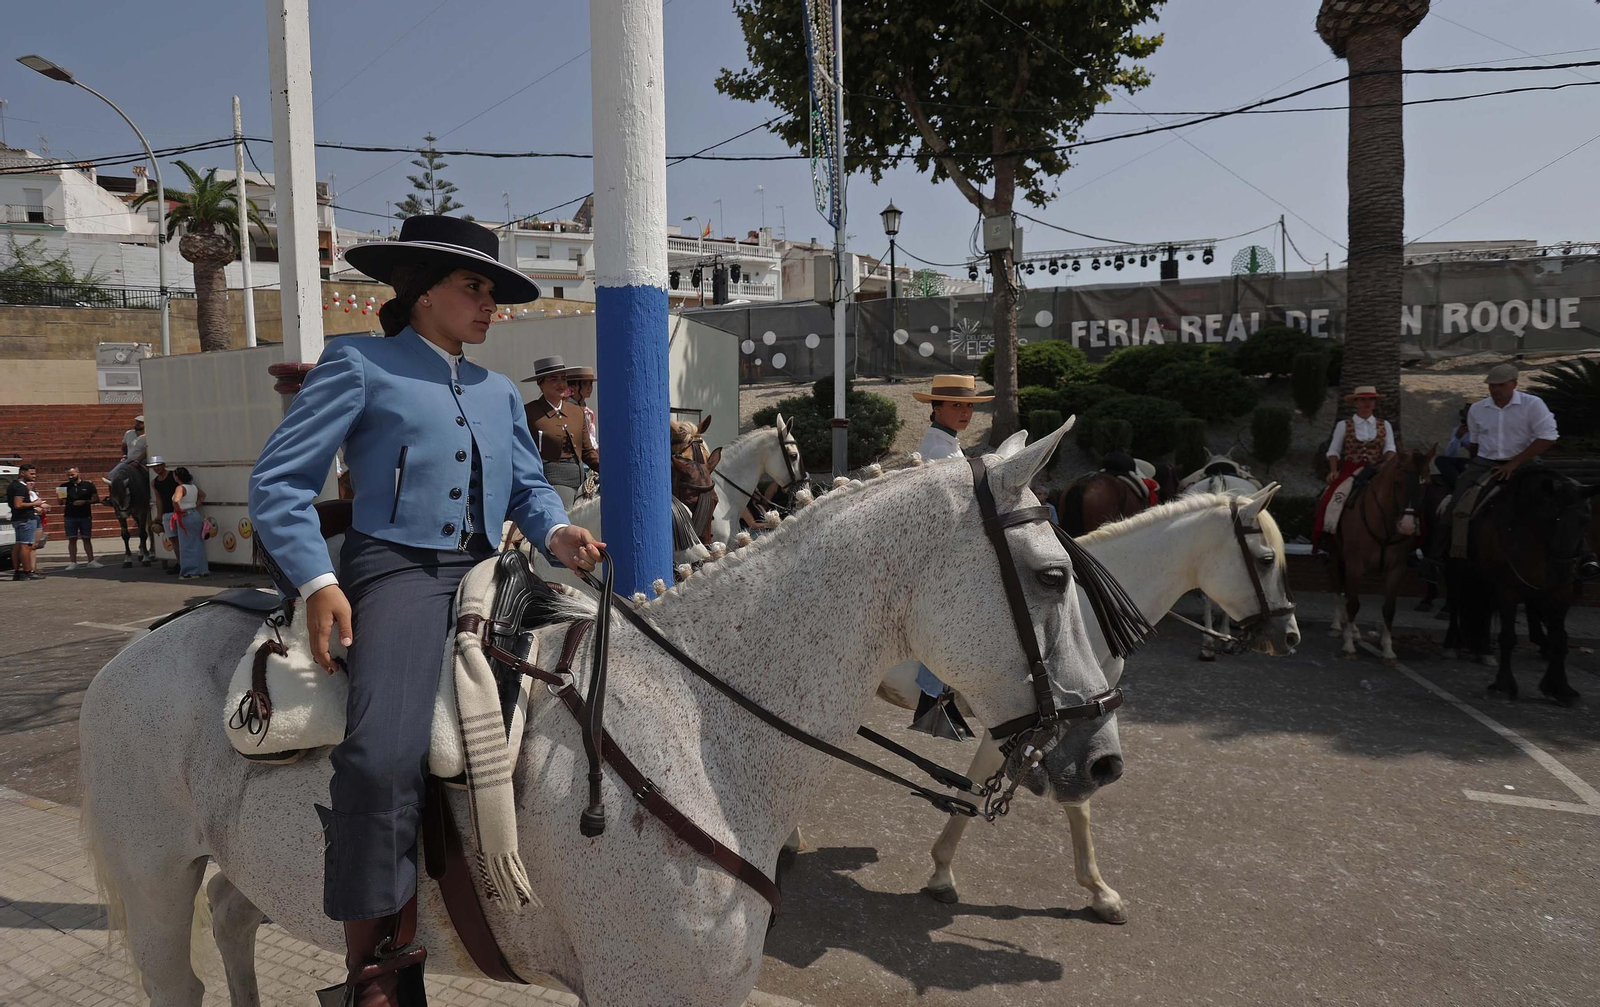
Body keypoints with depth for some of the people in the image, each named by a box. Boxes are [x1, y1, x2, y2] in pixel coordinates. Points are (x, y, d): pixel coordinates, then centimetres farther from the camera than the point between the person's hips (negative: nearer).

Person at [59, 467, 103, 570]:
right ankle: (73, 562, 3)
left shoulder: (88, 485, 2)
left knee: (87, 539, 3)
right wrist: (61, 498, -15)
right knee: (72, 539, 1)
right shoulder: (64, 486, 6)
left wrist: (85, 502, -14)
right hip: (70, 517, 1)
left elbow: (96, 499, 1)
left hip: (85, 516, -1)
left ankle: (91, 561, 3)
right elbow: (61, 502, 8)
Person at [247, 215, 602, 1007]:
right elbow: (277, 482, -1)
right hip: (396, 568, -7)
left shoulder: (499, 392, 23)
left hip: (483, 575, 7)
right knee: (384, 756, -27)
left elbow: (528, 487, 20)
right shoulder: (359, 364, 4)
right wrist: (318, 583, -14)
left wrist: (556, 533, -3)